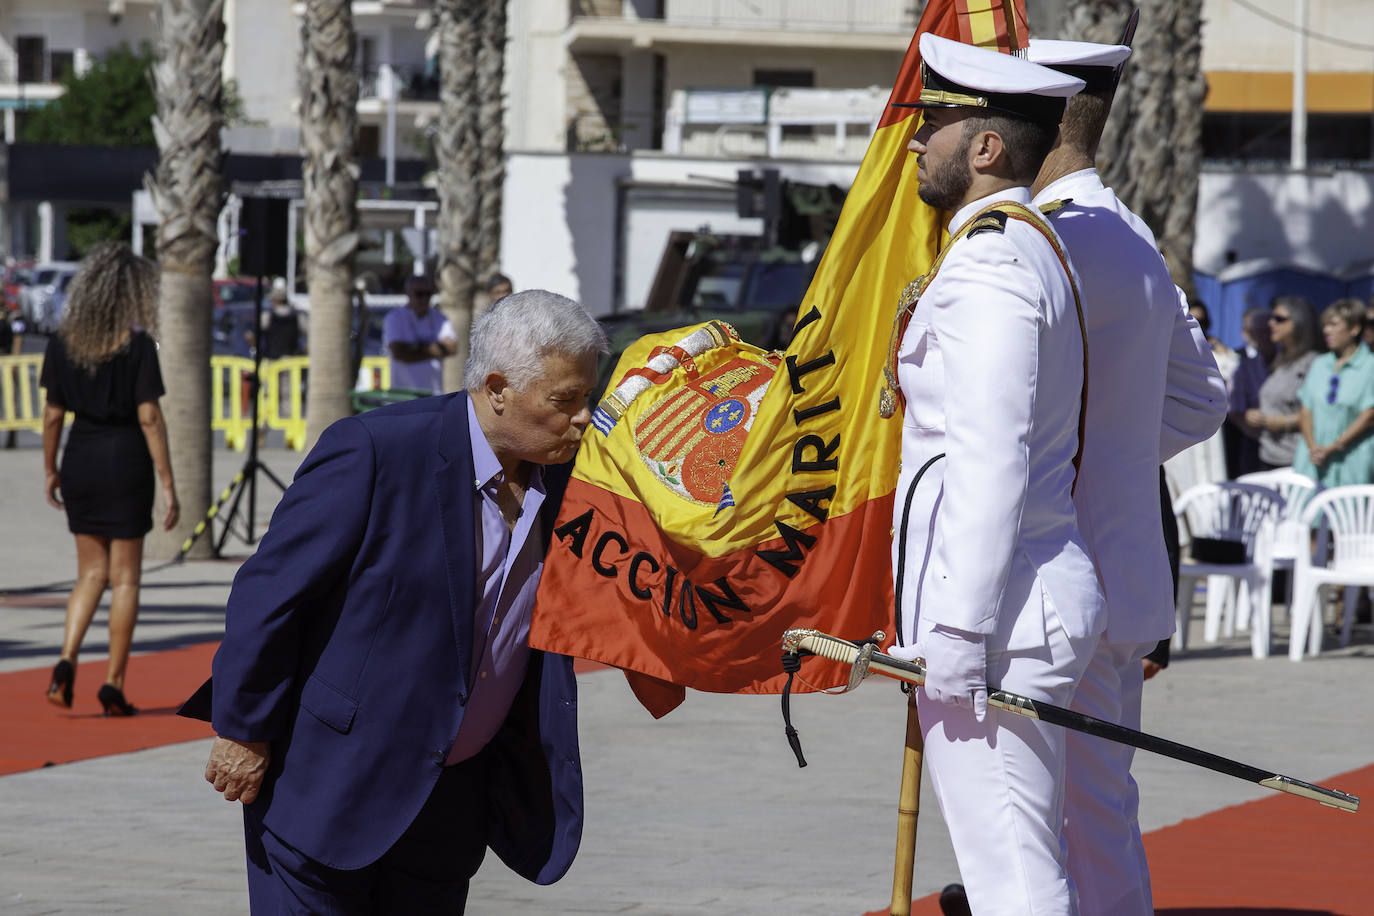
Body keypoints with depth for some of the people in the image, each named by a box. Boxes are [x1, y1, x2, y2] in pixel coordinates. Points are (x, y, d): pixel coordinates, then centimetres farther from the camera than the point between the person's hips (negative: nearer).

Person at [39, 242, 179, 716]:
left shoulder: (63, 343, 0)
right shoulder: (137, 346, -12)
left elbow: (53, 413, 5)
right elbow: (149, 418, -13)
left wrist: (50, 469, 17)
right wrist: (167, 484, -10)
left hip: (80, 460, 4)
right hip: (126, 462, -4)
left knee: (91, 572, 15)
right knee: (125, 577, 7)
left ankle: (67, 660, -6)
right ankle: (114, 684, 6)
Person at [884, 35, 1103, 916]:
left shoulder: (988, 266, -16)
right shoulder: (1038, 249, 17)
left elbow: (992, 464, -22)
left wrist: (956, 633, -22)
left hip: (995, 610, -11)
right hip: (1050, 594, 11)